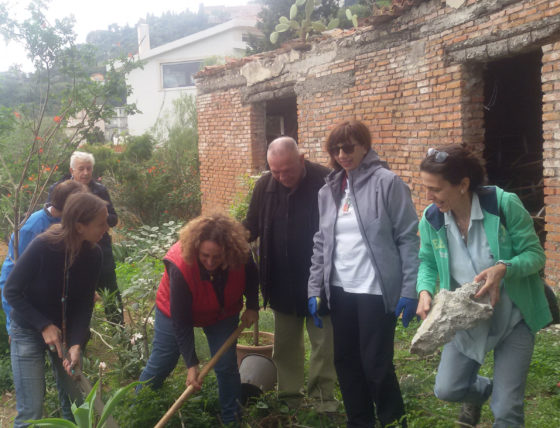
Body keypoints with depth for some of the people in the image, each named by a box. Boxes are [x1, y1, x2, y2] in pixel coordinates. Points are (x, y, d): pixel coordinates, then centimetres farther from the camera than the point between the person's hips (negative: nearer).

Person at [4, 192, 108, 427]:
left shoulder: (93, 254, -14)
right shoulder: (42, 247, -27)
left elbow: (85, 304, -9)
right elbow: (11, 291, -17)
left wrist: (76, 344, -22)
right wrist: (44, 326, -22)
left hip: (65, 329, 4)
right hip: (29, 331, -4)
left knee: (81, 400, 7)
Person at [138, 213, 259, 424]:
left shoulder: (240, 253, -31)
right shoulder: (180, 266, -40)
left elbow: (250, 276, -2)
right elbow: (181, 321, -30)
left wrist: (252, 307, -9)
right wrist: (191, 364, -28)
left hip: (222, 312, 3)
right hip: (176, 310, -2)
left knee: (227, 366, -3)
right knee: (160, 365, 5)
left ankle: (231, 419, 13)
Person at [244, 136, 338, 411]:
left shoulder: (325, 182, -17)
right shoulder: (265, 185, -4)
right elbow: (252, 226, 8)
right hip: (282, 282, 4)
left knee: (323, 341, 7)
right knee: (285, 343, 15)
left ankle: (323, 396, 22)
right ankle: (289, 395, 30)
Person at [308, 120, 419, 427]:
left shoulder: (387, 182, -7)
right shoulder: (328, 190, 10)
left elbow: (408, 239, -9)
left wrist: (410, 290, -13)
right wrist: (315, 289, 10)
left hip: (377, 291, -5)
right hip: (340, 291, 6)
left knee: (376, 365, 0)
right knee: (346, 362, 13)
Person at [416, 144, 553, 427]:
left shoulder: (504, 204, -22)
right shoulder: (431, 219, -11)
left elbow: (535, 254, -15)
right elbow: (427, 263, 4)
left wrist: (503, 268, -35)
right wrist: (424, 291, -17)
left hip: (513, 317, -3)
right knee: (447, 389, 5)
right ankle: (480, 390, 40)